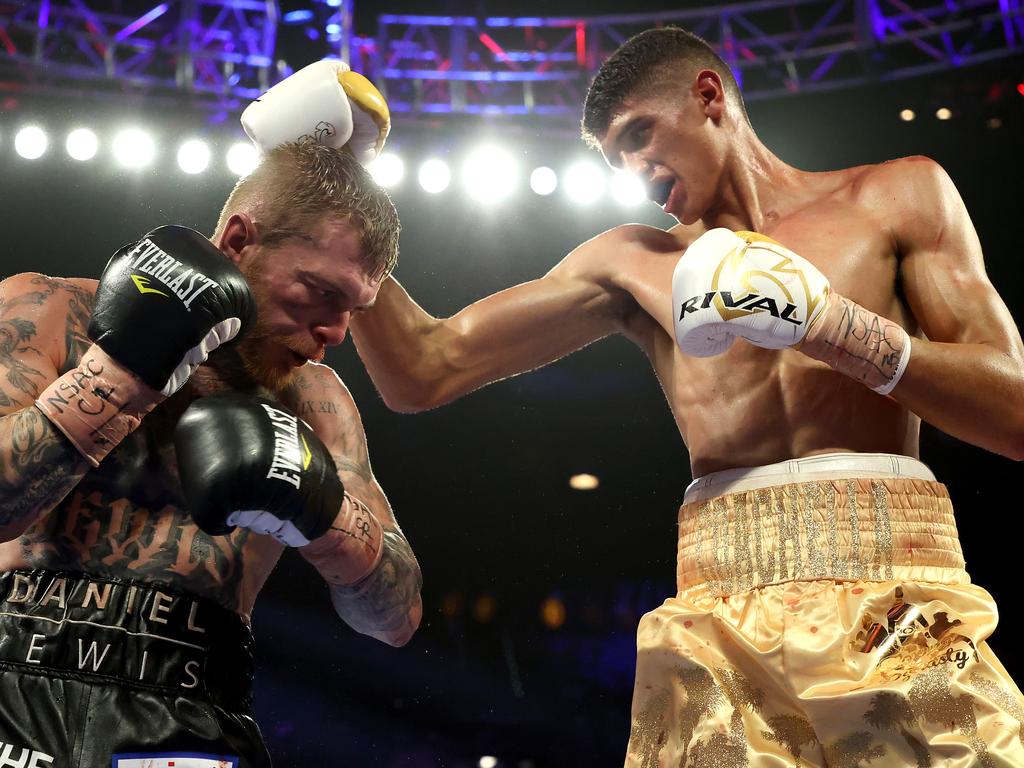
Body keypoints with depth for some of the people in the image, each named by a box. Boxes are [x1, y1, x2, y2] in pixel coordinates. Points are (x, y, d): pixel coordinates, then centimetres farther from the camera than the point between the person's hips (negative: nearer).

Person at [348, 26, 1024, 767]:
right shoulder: (629, 260, 17)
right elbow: (423, 373, 11)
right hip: (717, 625, 2)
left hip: (895, 608, -1)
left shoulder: (898, 195, 14)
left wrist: (833, 328, -7)